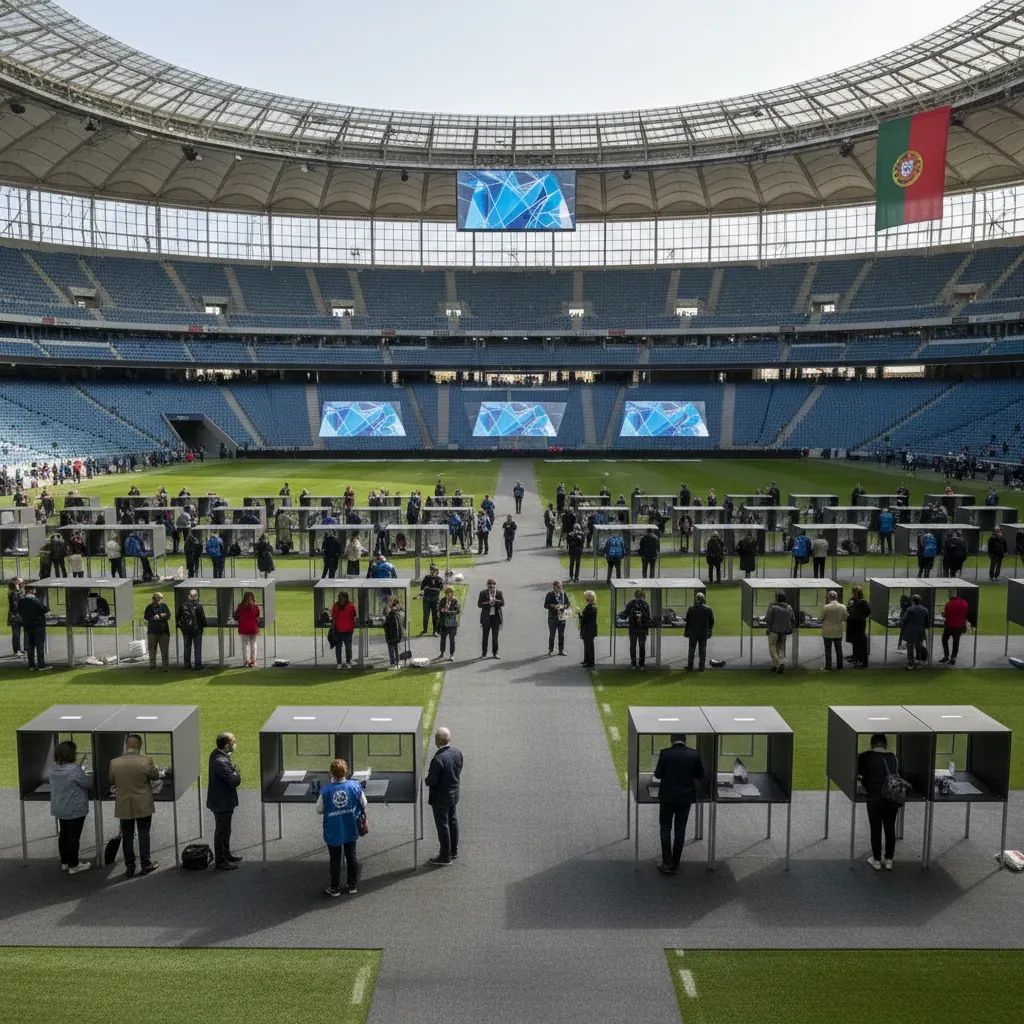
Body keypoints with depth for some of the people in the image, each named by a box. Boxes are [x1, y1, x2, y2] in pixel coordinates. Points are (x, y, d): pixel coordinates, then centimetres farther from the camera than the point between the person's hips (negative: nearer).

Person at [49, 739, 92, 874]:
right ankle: (73, 865, 12)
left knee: (63, 834, 19)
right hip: (75, 810, -8)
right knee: (73, 837, 3)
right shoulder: (75, 770, -24)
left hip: (59, 809, 8)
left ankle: (64, 862, 32)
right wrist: (86, 776, 6)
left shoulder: (53, 768, -1)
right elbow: (89, 784, -15)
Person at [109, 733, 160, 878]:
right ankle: (146, 864, 18)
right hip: (143, 806, -2)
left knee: (127, 836, 12)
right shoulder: (145, 761, -18)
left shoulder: (114, 763, -10)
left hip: (124, 806, 2)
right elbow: (155, 775, -3)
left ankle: (129, 867, 18)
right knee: (143, 834, 10)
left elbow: (112, 781, 5)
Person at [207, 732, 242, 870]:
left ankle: (226, 854, 38)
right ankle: (220, 862, 16)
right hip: (222, 802, -10)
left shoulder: (216, 754, 0)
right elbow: (234, 781, -30)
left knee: (225, 829, 23)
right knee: (222, 831, 4)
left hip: (221, 800, 10)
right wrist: (238, 774, -10)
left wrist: (234, 772, -6)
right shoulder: (221, 762, -31)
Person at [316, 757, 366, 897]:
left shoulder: (326, 790, -18)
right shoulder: (355, 786, -13)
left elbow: (319, 810, -8)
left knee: (335, 860, 12)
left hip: (333, 831, -2)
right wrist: (360, 814, 19)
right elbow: (364, 804, -1)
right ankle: (352, 886, 26)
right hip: (350, 830, 2)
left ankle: (334, 889, 23)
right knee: (351, 856, 17)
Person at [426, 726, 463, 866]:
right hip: (454, 794, 7)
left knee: (443, 826, 7)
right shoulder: (457, 752, -8)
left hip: (441, 798, -7)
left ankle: (445, 857, 19)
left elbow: (431, 781, -24)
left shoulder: (438, 759, -31)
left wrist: (426, 780, -3)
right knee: (453, 822, 21)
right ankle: (454, 851, 35)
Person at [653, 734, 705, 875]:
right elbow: (700, 775, 1)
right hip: (686, 797, 2)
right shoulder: (694, 754, -8)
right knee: (680, 829, 13)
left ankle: (666, 863, 9)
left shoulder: (665, 753, -14)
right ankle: (675, 864, 18)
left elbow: (657, 774, -6)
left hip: (668, 797, -2)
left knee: (665, 828, 13)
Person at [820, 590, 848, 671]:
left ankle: (828, 667, 9)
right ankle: (839, 667, 18)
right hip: (838, 632, 3)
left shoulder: (826, 607, -18)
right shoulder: (842, 607, -8)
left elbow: (822, 618, -7)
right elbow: (846, 618, 2)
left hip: (827, 632, -3)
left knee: (828, 650, 7)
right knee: (839, 650, 13)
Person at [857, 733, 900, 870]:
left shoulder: (865, 757, -2)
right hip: (893, 797, 3)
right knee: (890, 828, 14)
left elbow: (857, 773, 4)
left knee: (875, 829, 9)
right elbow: (896, 774, 15)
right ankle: (888, 860, 24)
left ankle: (876, 860, 18)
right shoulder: (893, 757, 8)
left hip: (875, 798, -3)